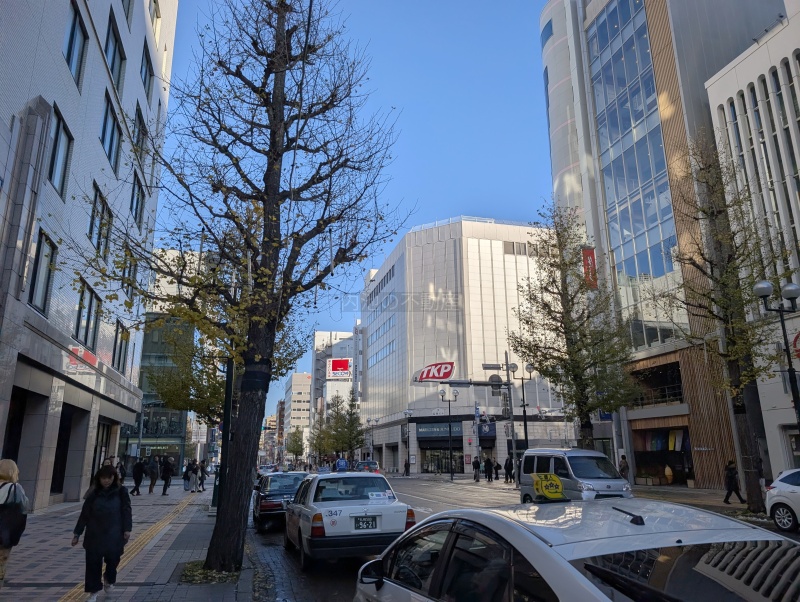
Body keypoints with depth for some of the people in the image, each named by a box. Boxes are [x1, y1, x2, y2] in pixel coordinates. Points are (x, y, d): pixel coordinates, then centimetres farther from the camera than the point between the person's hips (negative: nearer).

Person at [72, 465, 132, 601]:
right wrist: (77, 533, 5)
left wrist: (127, 529, -11)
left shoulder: (121, 492, -4)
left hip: (114, 535, -1)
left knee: (113, 561, 8)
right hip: (94, 535, 1)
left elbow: (126, 511, -4)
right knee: (93, 564, 4)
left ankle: (108, 580, 40)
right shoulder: (94, 494, 0)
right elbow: (85, 514, 4)